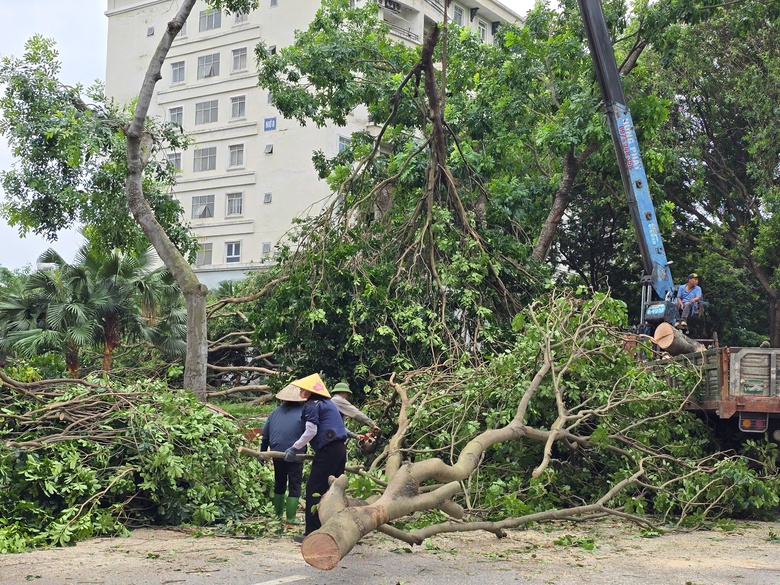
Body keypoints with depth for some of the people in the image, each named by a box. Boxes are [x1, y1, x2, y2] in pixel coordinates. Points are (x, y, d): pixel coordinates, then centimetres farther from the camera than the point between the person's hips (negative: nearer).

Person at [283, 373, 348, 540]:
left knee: (314, 490, -5)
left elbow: (311, 432, -12)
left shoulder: (312, 405, -5)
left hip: (327, 450, -9)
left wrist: (295, 448, -4)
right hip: (340, 449, 9)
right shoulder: (328, 403, 21)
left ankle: (312, 532, -6)